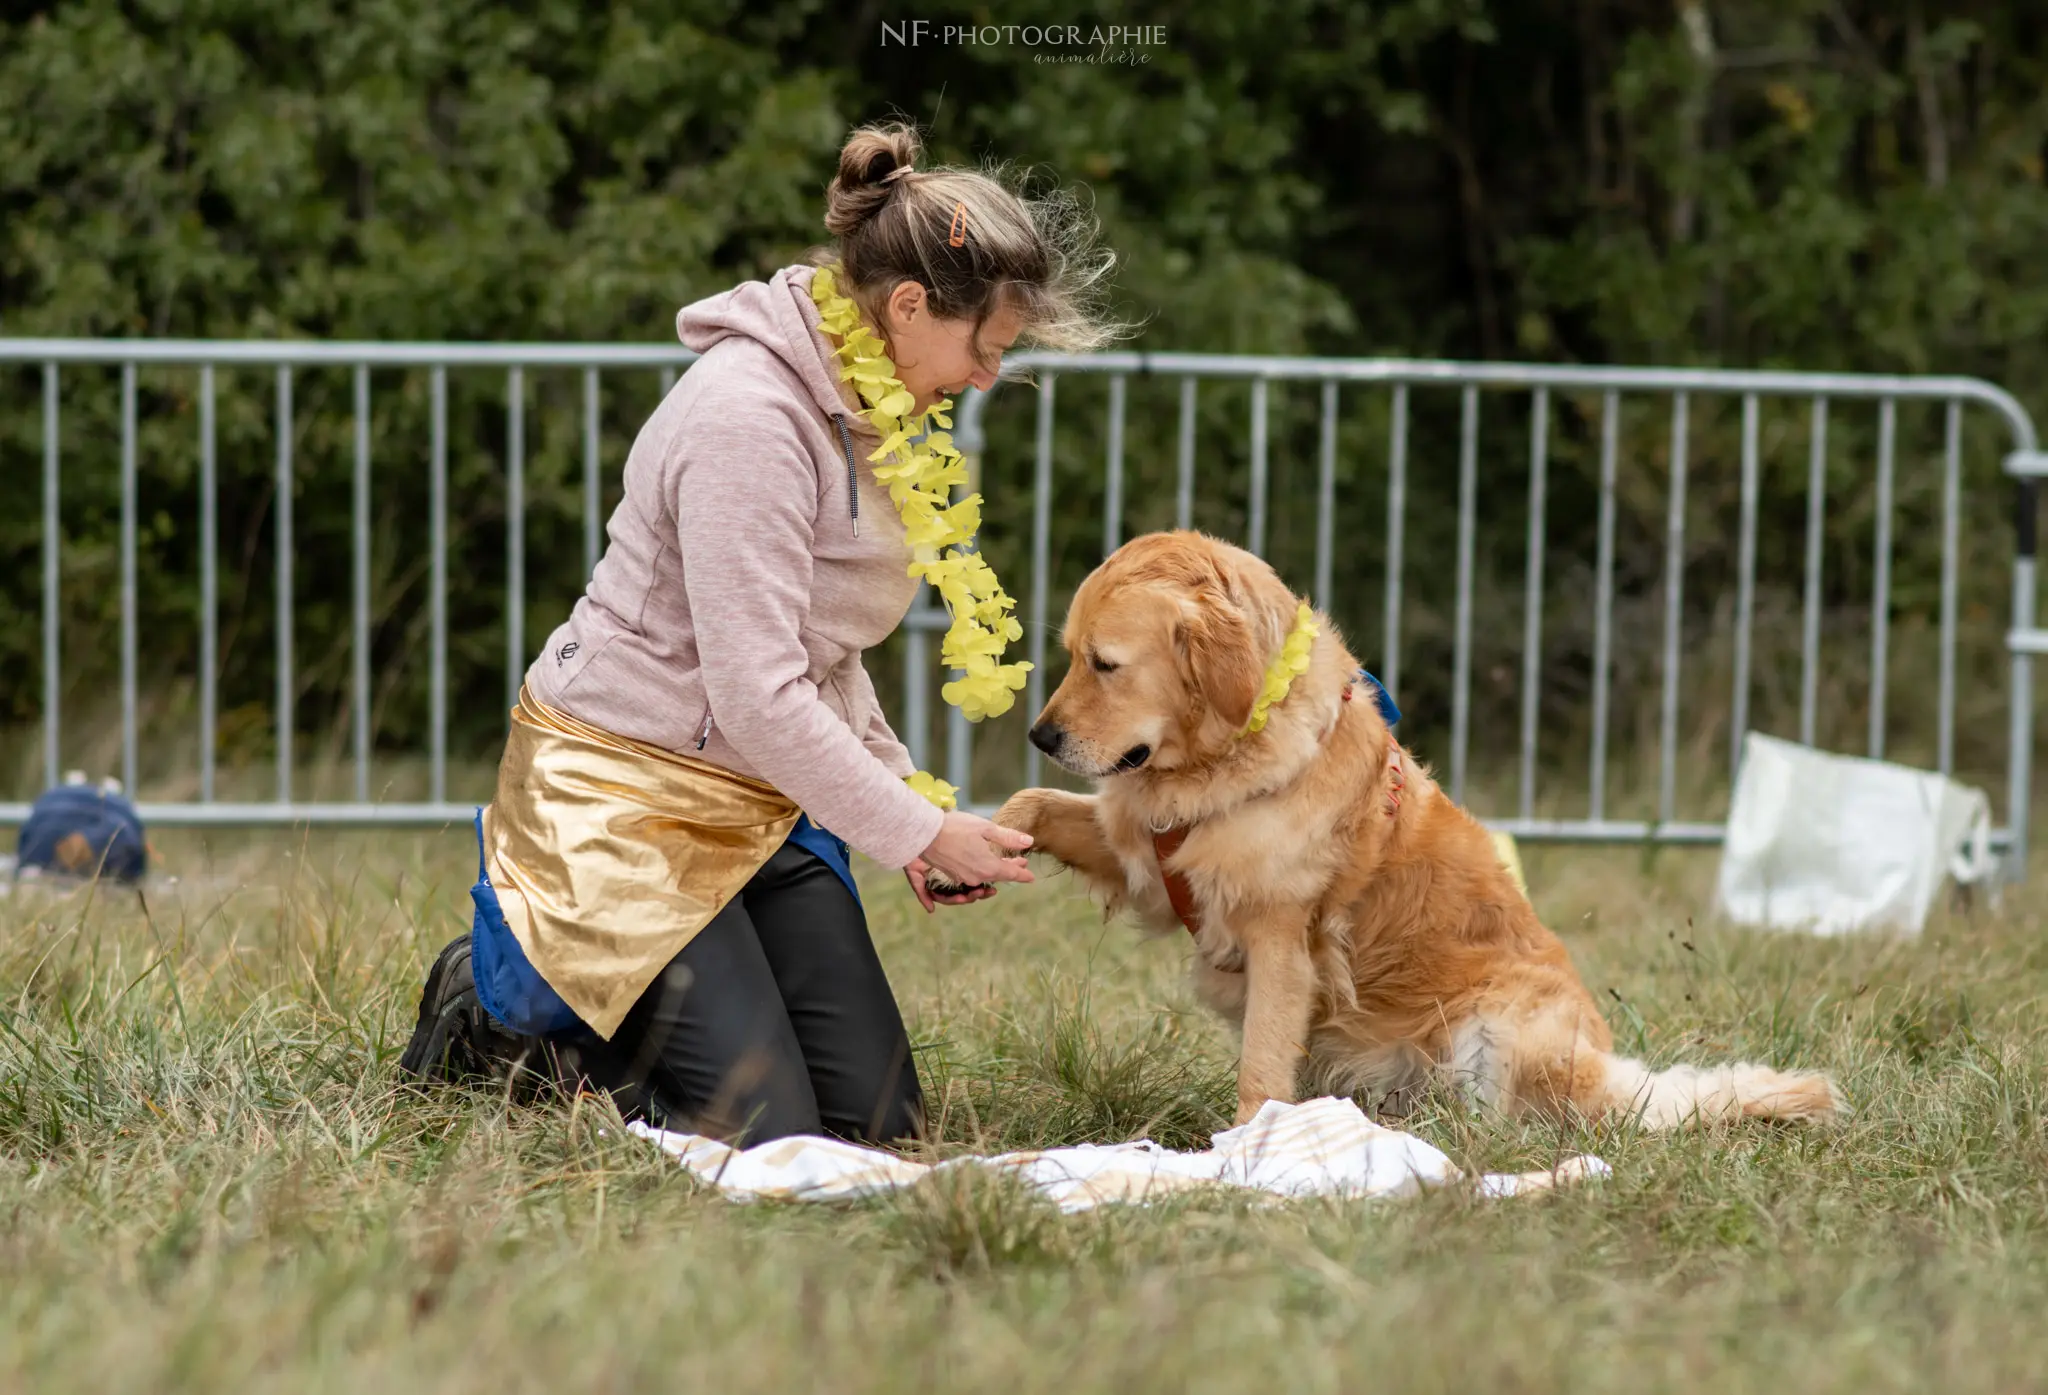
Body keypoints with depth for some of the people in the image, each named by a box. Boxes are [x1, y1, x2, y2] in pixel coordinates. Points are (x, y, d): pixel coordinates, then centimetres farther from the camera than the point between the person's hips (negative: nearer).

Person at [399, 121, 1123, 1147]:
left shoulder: (875, 416, 5)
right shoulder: (747, 417, -24)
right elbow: (757, 697, -27)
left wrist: (905, 795, 2)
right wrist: (918, 831, -19)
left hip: (757, 796, 9)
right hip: (621, 784, -9)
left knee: (878, 1118, 1)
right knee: (768, 1133, -12)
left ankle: (586, 1012, 22)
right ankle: (505, 988, 10)